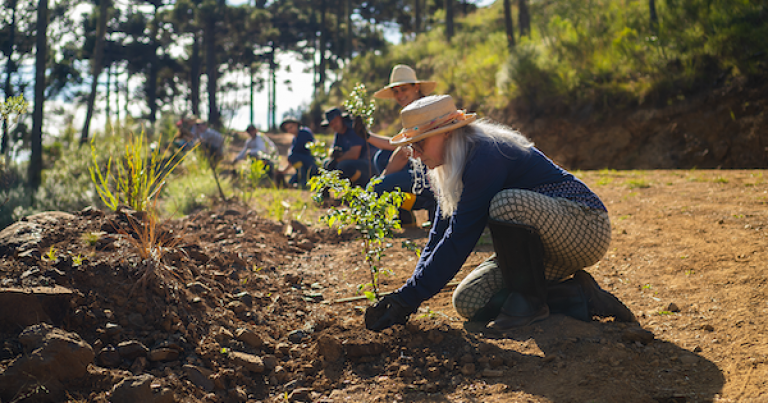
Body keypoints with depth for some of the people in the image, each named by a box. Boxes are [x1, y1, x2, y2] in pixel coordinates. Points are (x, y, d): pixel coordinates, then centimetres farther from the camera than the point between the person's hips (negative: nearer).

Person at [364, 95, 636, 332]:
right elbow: (440, 235, 7)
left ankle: (529, 300, -16)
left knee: (507, 203, -36)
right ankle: (573, 296, -1)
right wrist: (406, 297, -2)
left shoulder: (486, 158, -24)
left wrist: (408, 298, -24)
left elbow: (458, 241, -28)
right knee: (468, 303, -3)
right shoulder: (456, 167, 5)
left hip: (586, 228, -9)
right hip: (544, 248, 9)